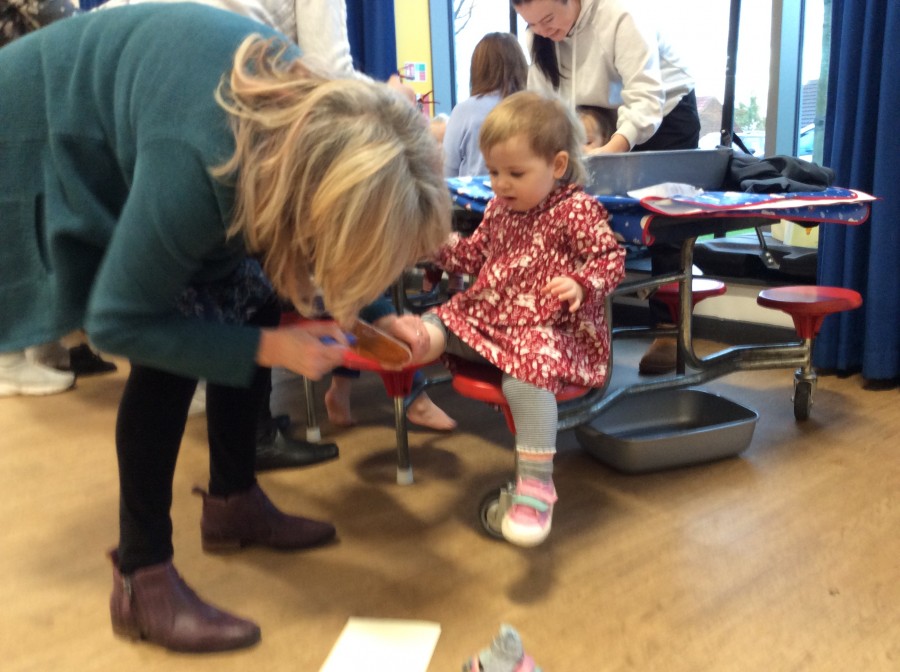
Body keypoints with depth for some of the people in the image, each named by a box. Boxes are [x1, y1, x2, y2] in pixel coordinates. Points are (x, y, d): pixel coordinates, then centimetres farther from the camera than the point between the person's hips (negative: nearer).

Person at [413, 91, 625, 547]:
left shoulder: (576, 210, -8)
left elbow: (611, 258, -8)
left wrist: (581, 285, -27)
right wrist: (444, 245, 5)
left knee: (526, 375, -32)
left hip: (549, 326, -9)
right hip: (487, 313, 9)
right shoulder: (498, 208, 13)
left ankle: (535, 484, -33)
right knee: (435, 324, 0)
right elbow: (478, 255, 23)